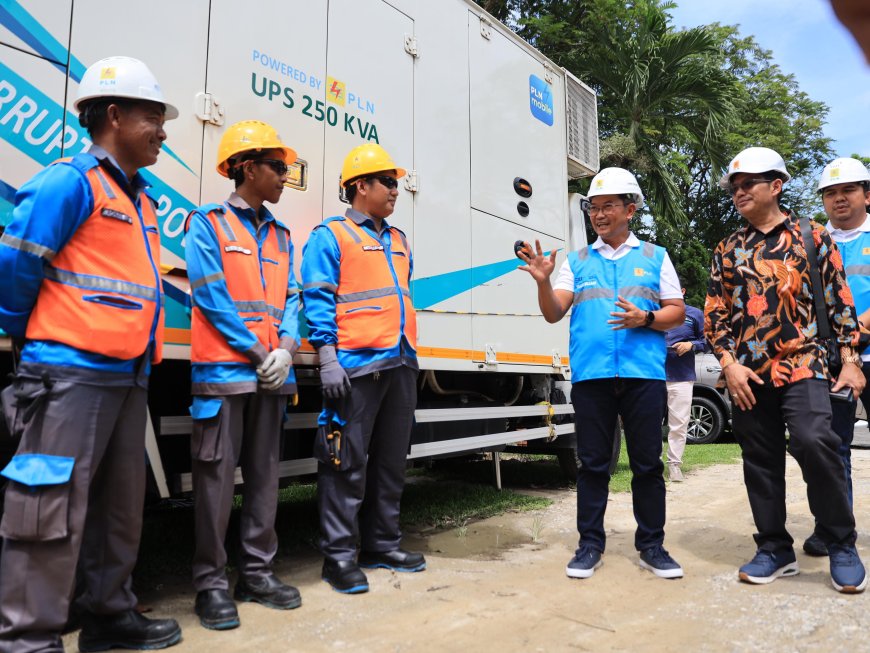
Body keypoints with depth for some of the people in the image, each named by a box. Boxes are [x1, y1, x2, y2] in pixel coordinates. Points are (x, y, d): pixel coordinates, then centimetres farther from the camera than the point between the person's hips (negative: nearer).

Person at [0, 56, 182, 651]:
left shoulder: (140, 198, 17)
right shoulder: (71, 181, -8)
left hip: (128, 375, 9)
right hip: (72, 373, -8)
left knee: (121, 505, 15)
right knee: (53, 506, -3)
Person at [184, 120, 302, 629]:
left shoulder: (281, 235, 17)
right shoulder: (208, 224, 0)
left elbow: (291, 298, 11)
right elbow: (212, 296, -10)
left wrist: (285, 348, -7)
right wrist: (257, 350, -12)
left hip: (272, 371, 6)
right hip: (225, 370, -6)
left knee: (265, 473, 10)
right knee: (218, 474, -2)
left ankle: (258, 572, 21)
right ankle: (212, 582, 10)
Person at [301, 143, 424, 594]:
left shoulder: (398, 240, 21)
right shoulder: (331, 236, 0)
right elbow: (318, 301, -8)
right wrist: (327, 359, -17)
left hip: (401, 364, 8)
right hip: (357, 366, -7)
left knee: (391, 462, 13)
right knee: (348, 464, -2)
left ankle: (381, 544, 26)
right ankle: (339, 555, 10)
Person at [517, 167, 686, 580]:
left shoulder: (654, 257, 12)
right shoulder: (578, 261, 13)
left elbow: (677, 312, 9)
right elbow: (553, 314, 5)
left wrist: (644, 318, -11)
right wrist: (543, 281, -12)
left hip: (643, 373, 0)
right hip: (590, 375, 1)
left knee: (647, 463, 6)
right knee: (592, 463, 6)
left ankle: (651, 545, 19)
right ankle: (590, 544, 16)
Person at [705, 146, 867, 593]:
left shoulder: (811, 237, 7)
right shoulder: (727, 251, 12)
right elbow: (715, 314, 9)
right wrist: (729, 363, -3)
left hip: (802, 365, -3)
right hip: (748, 373, 3)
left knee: (814, 443, -20)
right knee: (760, 462, 7)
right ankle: (775, 550, 22)